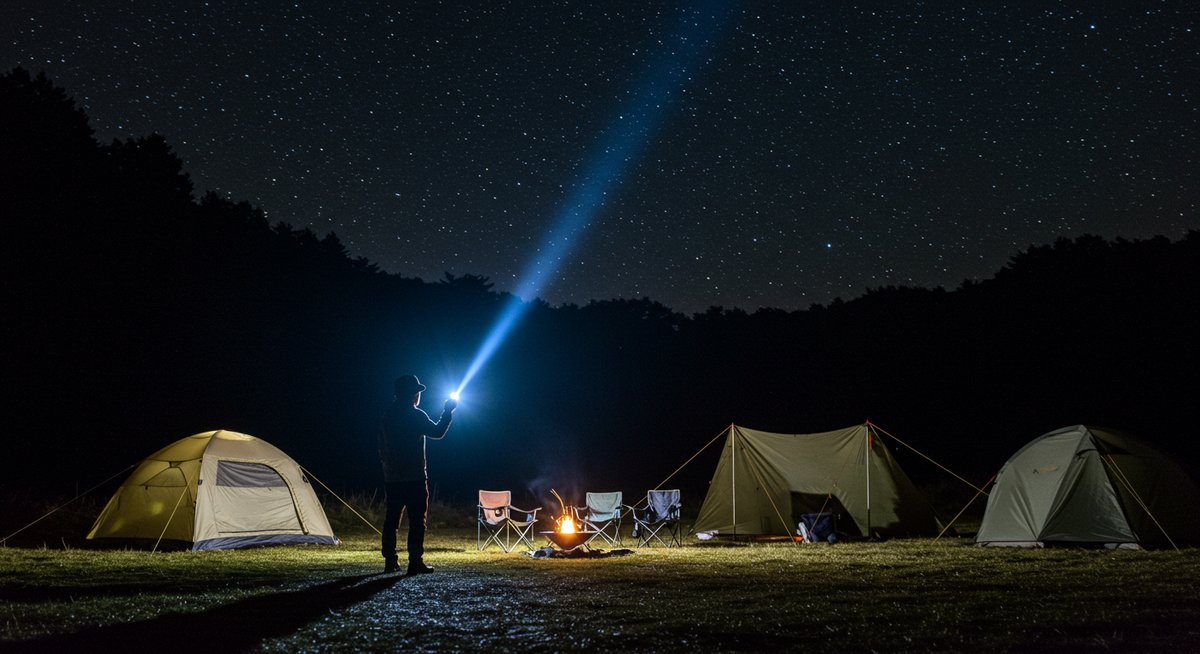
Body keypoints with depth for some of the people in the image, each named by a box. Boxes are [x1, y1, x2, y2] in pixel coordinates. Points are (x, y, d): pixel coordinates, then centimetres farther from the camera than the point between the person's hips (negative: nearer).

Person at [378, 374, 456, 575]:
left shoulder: (387, 415, 10)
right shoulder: (416, 416, -12)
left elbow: (382, 447, 16)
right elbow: (437, 432, -7)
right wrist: (448, 412, 2)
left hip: (391, 478, 7)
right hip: (414, 478, -7)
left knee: (391, 519, 10)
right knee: (416, 520, -3)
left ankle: (390, 561, 12)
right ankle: (415, 561, -6)